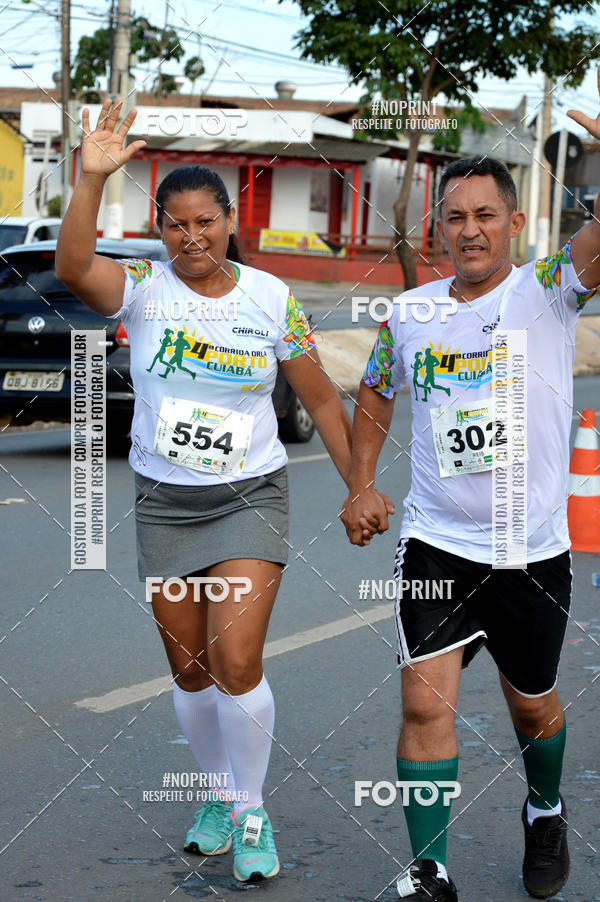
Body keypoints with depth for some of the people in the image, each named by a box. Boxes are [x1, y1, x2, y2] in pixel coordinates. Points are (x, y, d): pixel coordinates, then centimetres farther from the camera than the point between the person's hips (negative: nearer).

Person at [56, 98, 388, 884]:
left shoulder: (272, 300, -3)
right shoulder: (143, 289, -5)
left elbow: (322, 401, 4)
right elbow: (72, 268, -27)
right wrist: (92, 178, -37)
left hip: (250, 497, -1)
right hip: (163, 503, 2)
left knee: (236, 663, -13)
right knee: (190, 672, 11)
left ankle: (252, 811, 7)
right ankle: (219, 795, 34)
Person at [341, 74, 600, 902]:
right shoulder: (410, 313, 2)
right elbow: (375, 396, 20)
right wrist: (361, 486, 10)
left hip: (533, 554, -1)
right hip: (435, 546, 1)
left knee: (533, 707, 16)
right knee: (426, 702, -9)